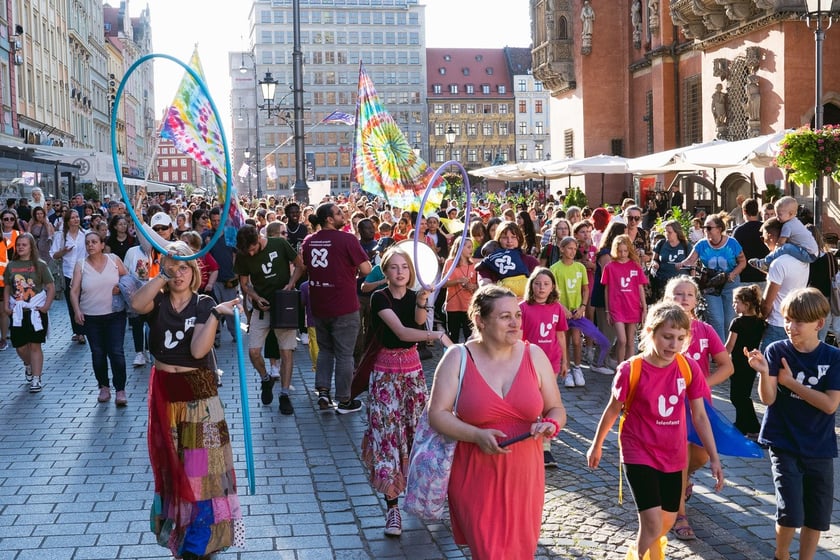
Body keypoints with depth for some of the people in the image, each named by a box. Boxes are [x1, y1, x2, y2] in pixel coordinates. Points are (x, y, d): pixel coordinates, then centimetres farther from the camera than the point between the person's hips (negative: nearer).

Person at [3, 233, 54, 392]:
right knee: (20, 346, 6)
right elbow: (7, 288, 12)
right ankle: (28, 365, 38)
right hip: (17, 312, 3)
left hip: (36, 311, -3)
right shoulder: (11, 266, 6)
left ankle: (36, 379, 3)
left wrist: (46, 306, -13)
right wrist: (6, 306, 0)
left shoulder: (39, 265, -3)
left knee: (35, 345, -3)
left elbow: (51, 287, -3)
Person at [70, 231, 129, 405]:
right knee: (98, 353, 10)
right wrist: (77, 310, -17)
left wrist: (121, 286, -12)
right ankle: (104, 387, 24)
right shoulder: (81, 265, -2)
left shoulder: (114, 259, -1)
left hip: (115, 314, -1)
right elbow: (74, 291, -4)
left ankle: (120, 390, 3)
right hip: (91, 317, 1)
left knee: (117, 352, -5)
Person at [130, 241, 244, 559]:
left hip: (197, 392, -3)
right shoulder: (158, 301, 0)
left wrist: (216, 314, -28)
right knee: (170, 461, 16)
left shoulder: (204, 305, -6)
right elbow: (136, 304, -26)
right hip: (164, 390, 3)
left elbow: (198, 350, -20)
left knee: (199, 460, 0)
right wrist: (162, 274, -23)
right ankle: (174, 527, 34)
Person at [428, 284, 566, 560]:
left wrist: (551, 425, -16)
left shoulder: (534, 355, 2)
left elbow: (556, 409, 7)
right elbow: (437, 413, -9)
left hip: (523, 477, 3)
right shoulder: (458, 359, -6)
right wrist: (477, 436, -23)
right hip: (475, 478, -3)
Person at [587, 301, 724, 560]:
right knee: (653, 522, -13)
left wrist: (715, 459, 0)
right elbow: (612, 410, -3)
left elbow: (699, 416, 0)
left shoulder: (689, 368, -10)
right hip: (639, 454, -4)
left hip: (673, 456, 4)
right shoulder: (631, 370, -19)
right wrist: (597, 446, 9)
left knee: (667, 521, 17)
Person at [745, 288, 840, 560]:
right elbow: (768, 399, -12)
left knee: (817, 514, 10)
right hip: (784, 445, -2)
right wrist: (764, 372, -31)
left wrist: (790, 382, -14)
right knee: (791, 514, -8)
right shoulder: (776, 351, -8)